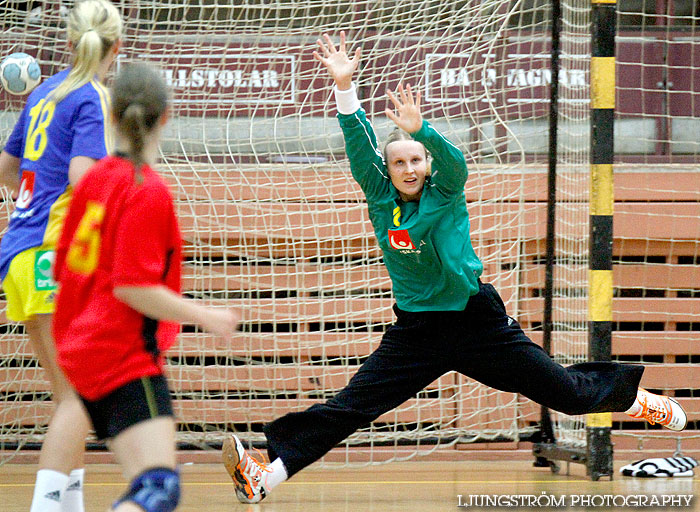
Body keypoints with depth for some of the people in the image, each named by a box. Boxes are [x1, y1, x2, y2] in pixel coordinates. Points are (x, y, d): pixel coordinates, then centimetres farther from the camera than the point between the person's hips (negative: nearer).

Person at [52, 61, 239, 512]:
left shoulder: (94, 178, 9)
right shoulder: (149, 192, -14)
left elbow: (63, 268, 15)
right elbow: (132, 286, -19)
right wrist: (205, 317, -10)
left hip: (80, 349, 9)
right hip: (126, 356, -9)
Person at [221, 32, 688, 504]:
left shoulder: (447, 194, -6)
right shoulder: (382, 200, 0)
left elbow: (453, 159, -27)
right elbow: (361, 150, -13)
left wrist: (420, 129, -47)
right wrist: (345, 88, -27)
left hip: (477, 320, -1)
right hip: (416, 331, 2)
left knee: (568, 392, 7)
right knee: (349, 407, -10)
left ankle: (635, 398, 34)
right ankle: (269, 473, -16)